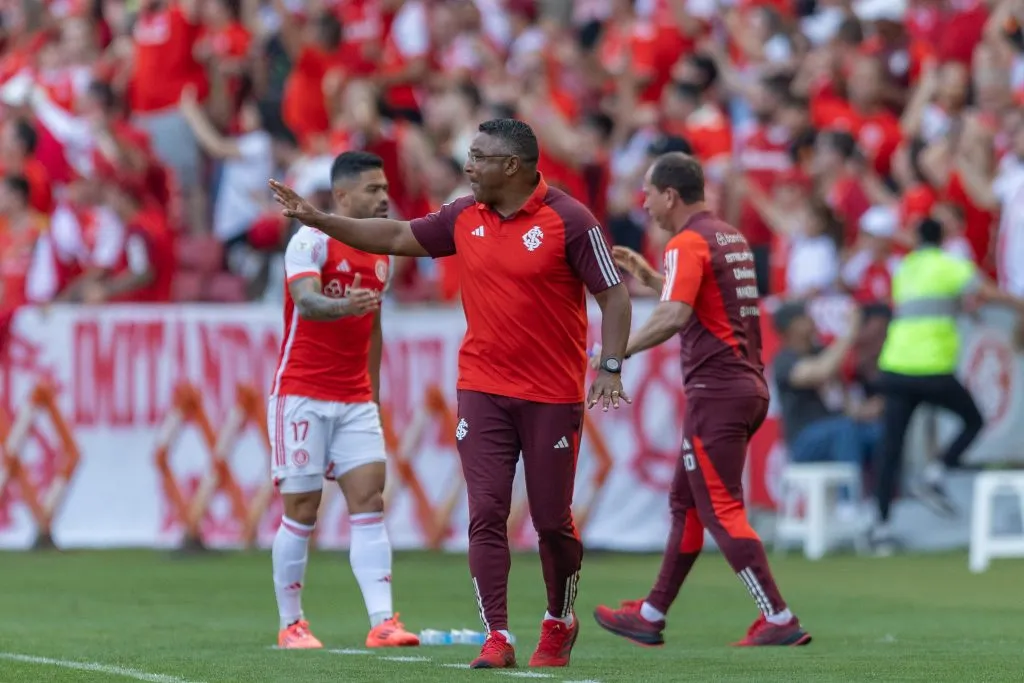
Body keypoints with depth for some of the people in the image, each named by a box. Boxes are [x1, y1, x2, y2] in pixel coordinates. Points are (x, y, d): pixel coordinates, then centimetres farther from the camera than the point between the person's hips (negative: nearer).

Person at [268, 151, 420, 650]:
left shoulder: (379, 252, 12)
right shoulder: (312, 241, -10)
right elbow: (305, 300, -28)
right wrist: (343, 306, -48)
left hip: (354, 401, 6)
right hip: (302, 396, -6)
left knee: (370, 501, -6)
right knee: (301, 510, -2)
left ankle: (382, 623, -11)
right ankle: (291, 625, 9)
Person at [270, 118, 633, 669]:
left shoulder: (567, 219, -10)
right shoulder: (464, 218, 5)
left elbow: (613, 294, -7)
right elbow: (397, 237, 17)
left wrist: (611, 367, -17)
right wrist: (318, 219, 13)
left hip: (552, 396, -4)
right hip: (483, 390, 4)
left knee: (551, 520, 3)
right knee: (486, 512, -7)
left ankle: (559, 624, 27)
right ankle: (497, 640, -7)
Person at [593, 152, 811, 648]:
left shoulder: (688, 244, -12)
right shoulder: (731, 238, 16)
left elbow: (674, 317, -26)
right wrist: (648, 277, 26)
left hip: (716, 391, -10)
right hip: (750, 387, 10)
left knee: (722, 511, -7)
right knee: (686, 503, 15)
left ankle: (779, 620, -12)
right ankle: (650, 617, 21)